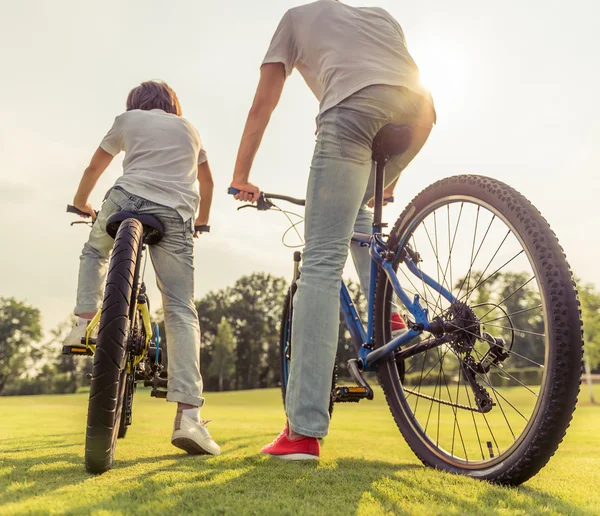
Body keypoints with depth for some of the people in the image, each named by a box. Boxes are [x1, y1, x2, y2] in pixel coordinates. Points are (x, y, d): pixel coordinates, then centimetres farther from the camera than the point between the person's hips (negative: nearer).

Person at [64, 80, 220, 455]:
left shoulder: (128, 119, 21)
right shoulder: (189, 129, 28)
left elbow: (94, 168, 28)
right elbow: (207, 182, 37)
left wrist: (81, 203, 45)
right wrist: (201, 221, 50)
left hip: (127, 201, -1)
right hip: (176, 215, 1)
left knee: (95, 250, 34)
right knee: (182, 312, -3)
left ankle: (84, 321, 14)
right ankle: (189, 414, -14)